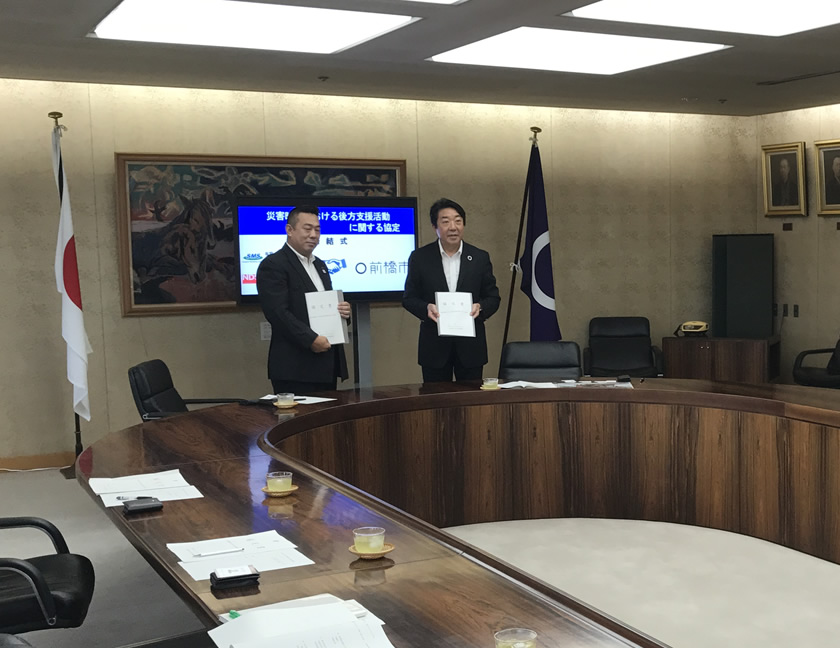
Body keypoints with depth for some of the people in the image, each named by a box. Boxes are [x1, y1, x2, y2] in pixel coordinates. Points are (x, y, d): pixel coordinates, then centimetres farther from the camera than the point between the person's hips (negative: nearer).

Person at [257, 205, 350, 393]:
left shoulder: (319, 265, 20)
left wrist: (342, 311, 3)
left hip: (327, 364, 8)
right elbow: (278, 312, -17)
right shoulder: (273, 265, -7)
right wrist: (311, 339, -21)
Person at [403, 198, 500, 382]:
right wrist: (426, 308, -17)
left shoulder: (480, 258, 3)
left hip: (470, 346, 1)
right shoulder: (420, 257, 0)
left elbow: (493, 297, 7)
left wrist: (480, 306, -14)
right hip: (434, 345, -1)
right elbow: (409, 298, 3)